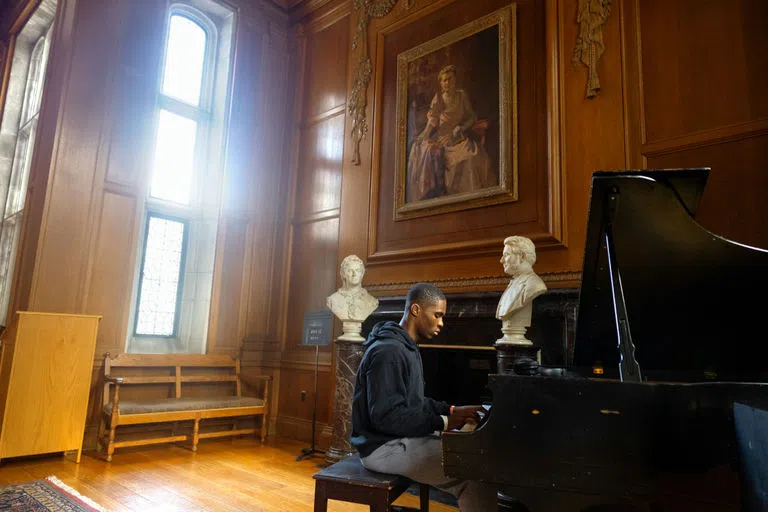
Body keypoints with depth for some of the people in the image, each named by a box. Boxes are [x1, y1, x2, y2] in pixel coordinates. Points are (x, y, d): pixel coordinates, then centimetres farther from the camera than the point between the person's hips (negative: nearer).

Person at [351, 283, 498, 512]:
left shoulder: (406, 348, 12)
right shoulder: (388, 351, -21)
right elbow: (385, 416, -26)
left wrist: (452, 411, 4)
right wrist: (443, 422, -21)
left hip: (401, 436, 10)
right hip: (385, 446, -10)